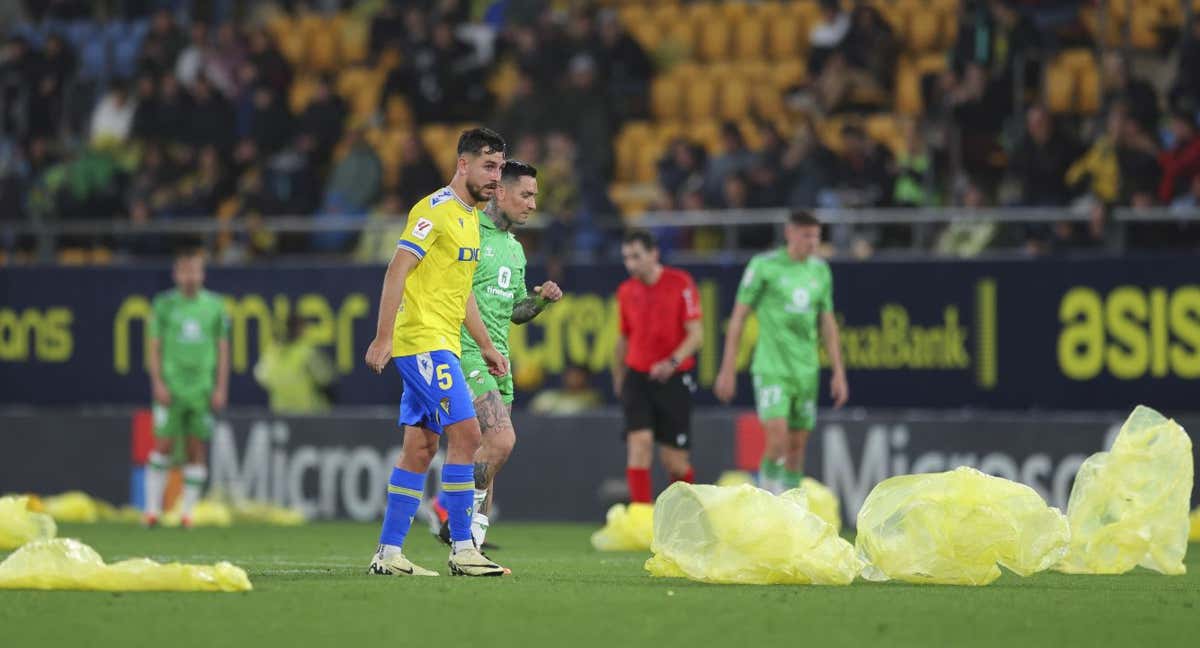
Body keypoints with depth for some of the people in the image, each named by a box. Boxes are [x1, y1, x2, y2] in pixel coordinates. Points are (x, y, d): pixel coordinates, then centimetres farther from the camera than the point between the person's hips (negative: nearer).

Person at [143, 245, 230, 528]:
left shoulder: (214, 306, 6)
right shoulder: (165, 305, 3)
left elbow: (222, 348, 9)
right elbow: (155, 347, 3)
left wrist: (221, 388, 2)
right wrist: (158, 384, -7)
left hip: (202, 388, 2)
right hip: (172, 385, -2)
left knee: (197, 450, 0)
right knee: (164, 446, -6)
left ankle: (187, 511, 5)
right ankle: (153, 507, 1)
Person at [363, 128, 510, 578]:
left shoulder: (469, 216, 18)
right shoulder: (436, 210, -11)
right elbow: (397, 271, -17)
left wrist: (486, 347, 24)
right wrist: (384, 338, -22)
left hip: (440, 345, 10)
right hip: (422, 341, -10)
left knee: (420, 448, 7)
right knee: (465, 432, -14)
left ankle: (388, 553, 9)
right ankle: (462, 550, -11)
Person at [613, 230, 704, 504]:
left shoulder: (680, 283, -6)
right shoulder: (626, 291, 7)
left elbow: (696, 334, -9)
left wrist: (673, 362, -24)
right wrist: (618, 380, 21)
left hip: (673, 379, -3)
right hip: (638, 376, 3)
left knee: (674, 461, 0)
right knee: (639, 443, -15)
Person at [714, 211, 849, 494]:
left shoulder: (820, 271, 9)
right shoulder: (764, 266, -5)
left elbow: (828, 325, 16)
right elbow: (738, 316, -2)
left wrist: (839, 373, 11)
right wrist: (727, 369, -4)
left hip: (806, 371, 5)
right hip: (771, 368, -5)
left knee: (797, 446, 7)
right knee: (778, 440, -18)